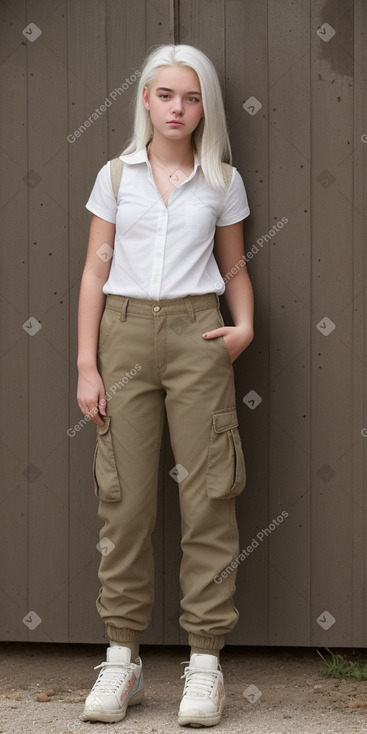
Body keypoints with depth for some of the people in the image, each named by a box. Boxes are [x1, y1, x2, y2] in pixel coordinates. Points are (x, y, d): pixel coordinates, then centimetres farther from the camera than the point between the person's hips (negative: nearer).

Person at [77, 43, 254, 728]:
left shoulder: (222, 180, 8)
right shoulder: (116, 175, 8)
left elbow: (234, 267, 15)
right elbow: (96, 272, 6)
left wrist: (245, 326, -5)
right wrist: (87, 364, 0)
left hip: (196, 334, 0)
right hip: (126, 334, 1)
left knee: (207, 493, -3)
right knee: (124, 496, 0)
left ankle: (204, 659, 3)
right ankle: (122, 656, 8)